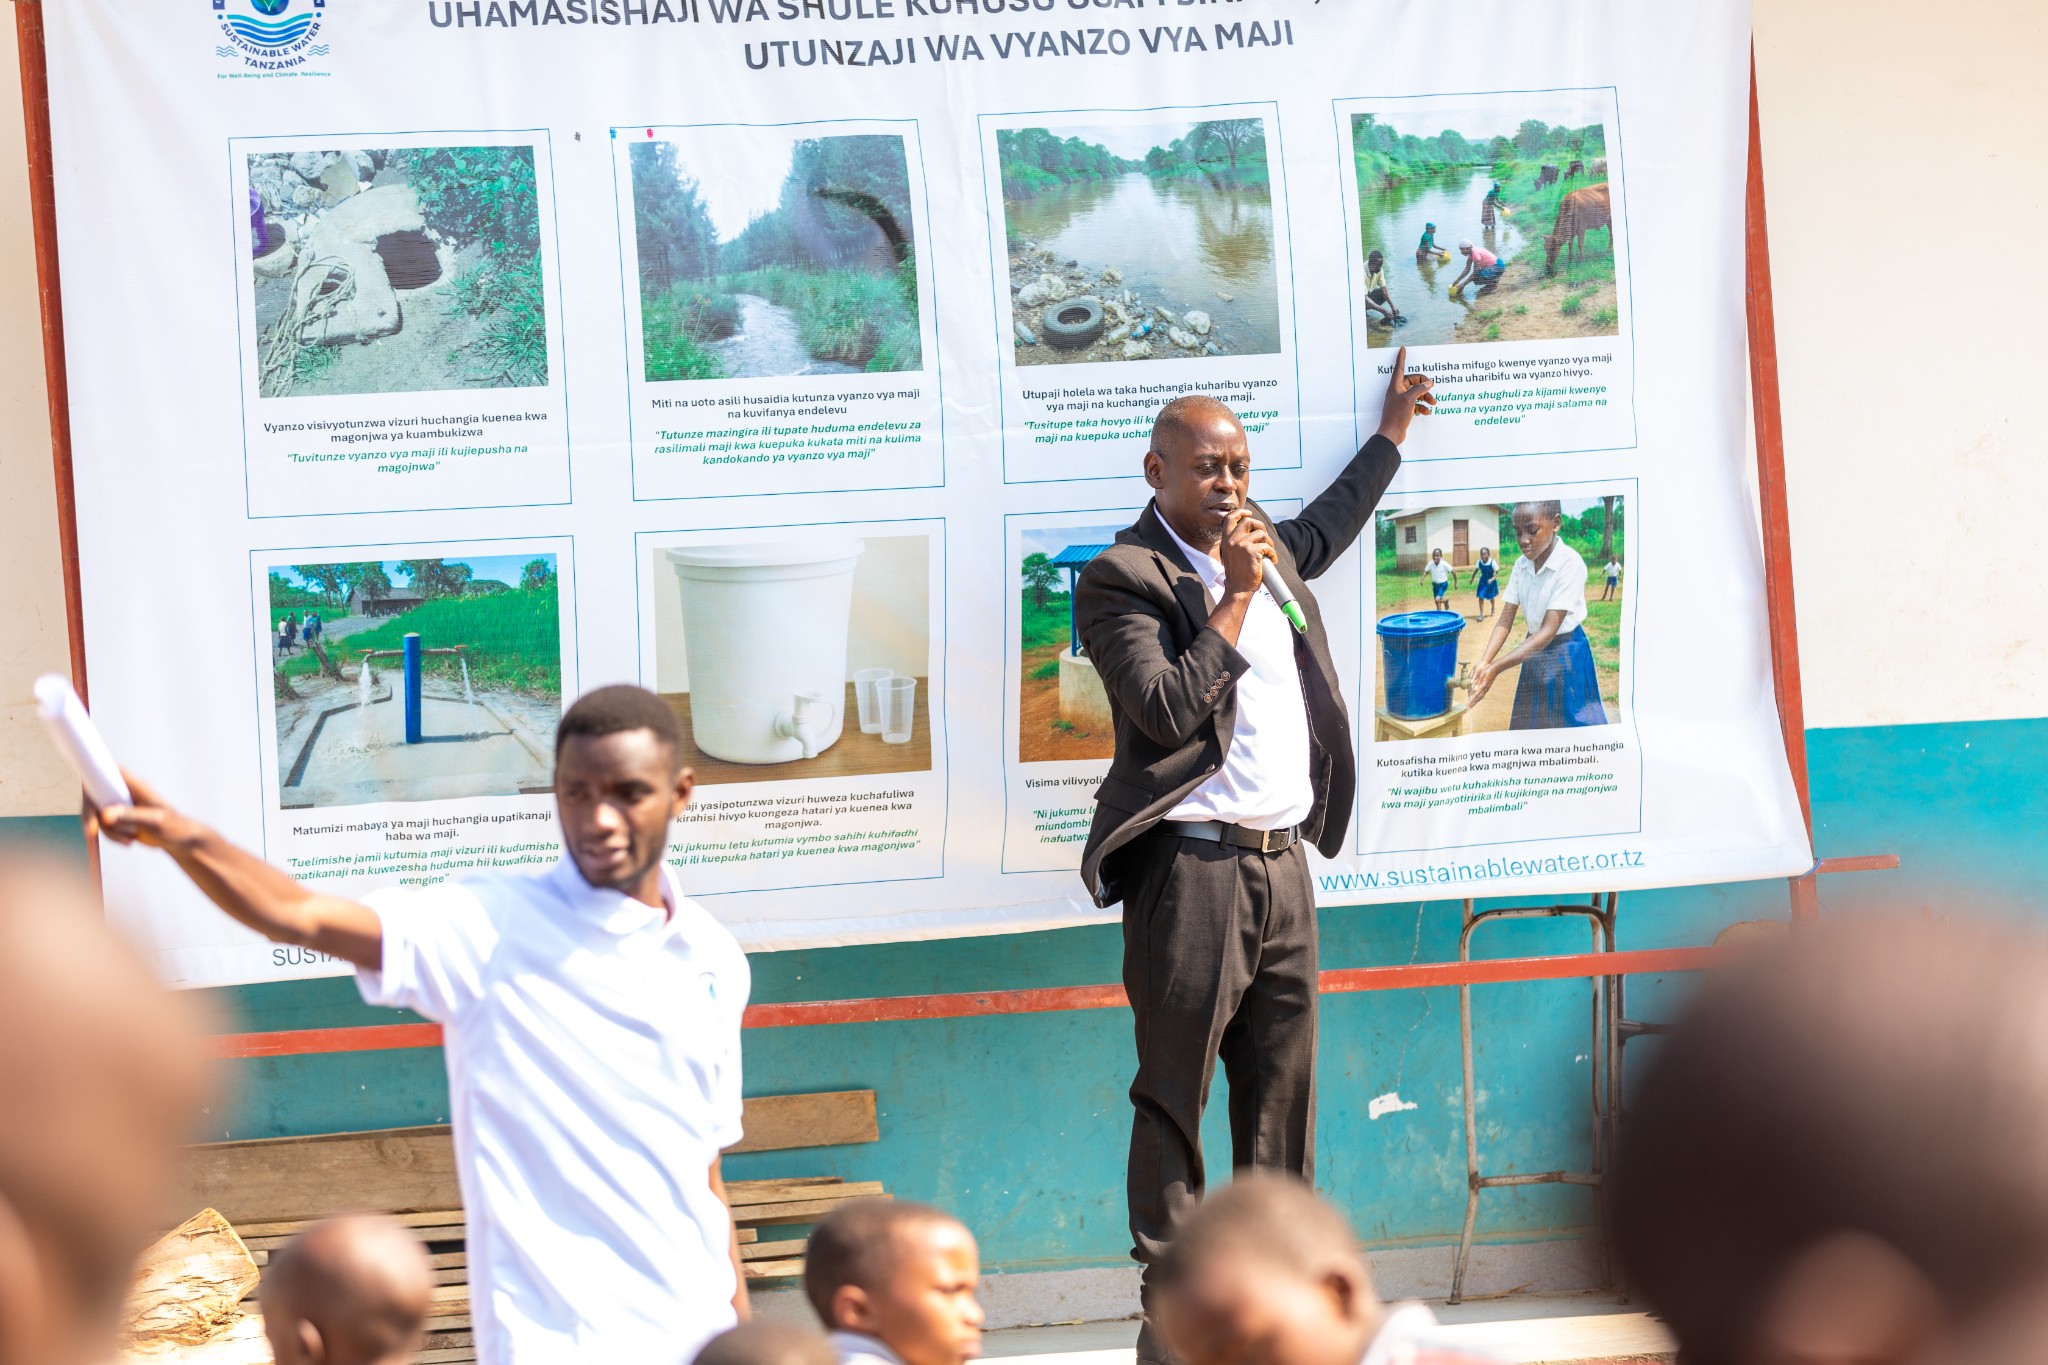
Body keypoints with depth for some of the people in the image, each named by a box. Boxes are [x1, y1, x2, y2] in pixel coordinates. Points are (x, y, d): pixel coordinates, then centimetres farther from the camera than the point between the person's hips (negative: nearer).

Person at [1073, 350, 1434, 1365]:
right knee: (1173, 1100, -2)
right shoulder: (1122, 578, -9)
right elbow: (1169, 710, -20)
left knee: (1283, 1092, 11)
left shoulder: (1263, 547, 15)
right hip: (1191, 871, -7)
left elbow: (1321, 532, 39)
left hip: (1282, 864, 7)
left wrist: (1390, 433, 44)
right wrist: (1235, 597, -16)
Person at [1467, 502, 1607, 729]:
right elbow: (1505, 620, -5)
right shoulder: (1521, 565, -3)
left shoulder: (1570, 564, -23)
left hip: (1567, 656, -6)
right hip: (1534, 650, 6)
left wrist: (1496, 668, -32)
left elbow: (1549, 629, -26)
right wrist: (1484, 663, -24)